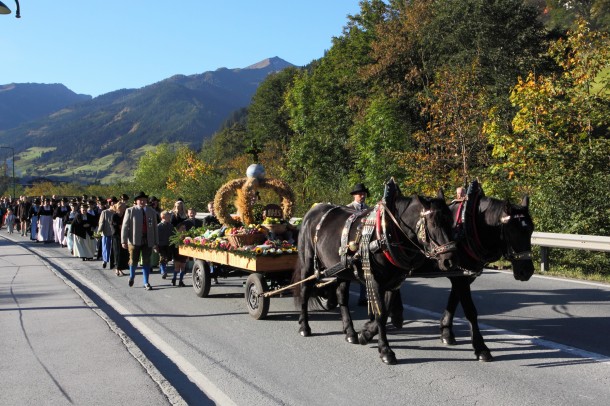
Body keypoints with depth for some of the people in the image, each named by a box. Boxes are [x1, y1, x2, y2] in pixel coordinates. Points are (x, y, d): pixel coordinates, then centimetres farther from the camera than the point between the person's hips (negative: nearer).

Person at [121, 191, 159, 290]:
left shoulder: (152, 212, 9)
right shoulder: (130, 211, 1)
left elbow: (155, 228, 11)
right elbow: (125, 226, -1)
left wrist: (156, 242, 9)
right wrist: (124, 241, -9)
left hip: (148, 241, 2)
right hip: (134, 240, -2)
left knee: (146, 262, 3)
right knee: (133, 261, 4)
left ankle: (146, 283, 12)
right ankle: (132, 276, 34)